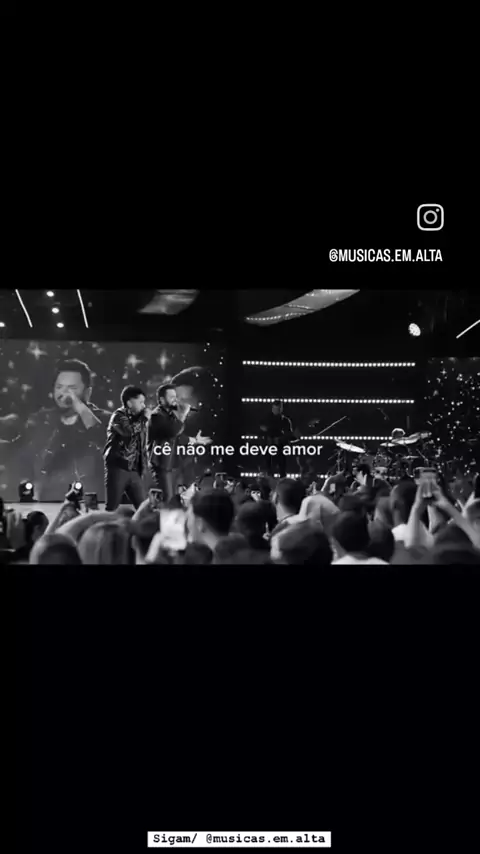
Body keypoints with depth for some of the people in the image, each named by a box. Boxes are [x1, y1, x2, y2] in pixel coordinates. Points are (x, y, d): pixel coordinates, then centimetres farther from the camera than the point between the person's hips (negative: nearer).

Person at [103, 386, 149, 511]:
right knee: (112, 507, -2)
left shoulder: (138, 418, 16)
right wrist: (144, 418, -12)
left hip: (134, 470, 6)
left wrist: (142, 466, 12)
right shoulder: (118, 416, -5)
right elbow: (129, 431, -27)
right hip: (117, 468, -6)